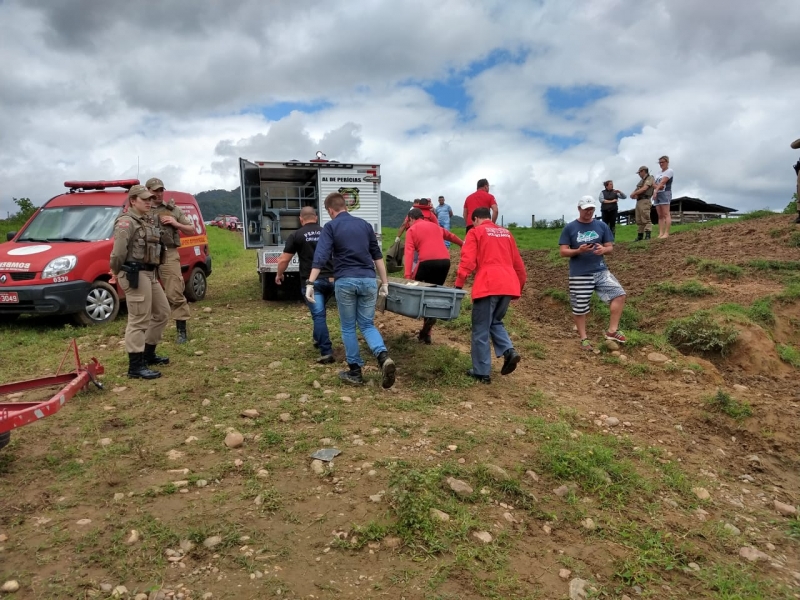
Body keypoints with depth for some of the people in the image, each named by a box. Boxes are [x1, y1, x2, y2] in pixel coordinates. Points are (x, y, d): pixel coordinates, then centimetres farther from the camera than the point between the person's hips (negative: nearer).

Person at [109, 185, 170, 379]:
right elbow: (118, 252, -20)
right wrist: (117, 272, -7)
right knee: (138, 320, -8)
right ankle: (135, 366, -2)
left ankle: (148, 354, 30)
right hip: (135, 275, -10)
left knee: (162, 312, 18)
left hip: (150, 274, 10)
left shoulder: (150, 220, 16)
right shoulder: (126, 222, -13)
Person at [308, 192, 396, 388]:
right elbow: (377, 255, 14)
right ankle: (384, 357, -13)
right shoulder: (365, 224, 14)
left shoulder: (331, 227, 2)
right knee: (367, 325, 13)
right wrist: (385, 283, 18)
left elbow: (321, 257, -10)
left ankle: (355, 371, 15)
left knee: (348, 327, 12)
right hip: (368, 280, 3)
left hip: (345, 281, -3)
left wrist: (310, 283, -13)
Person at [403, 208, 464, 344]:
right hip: (445, 261, 5)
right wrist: (462, 244, 64)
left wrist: (407, 276, -9)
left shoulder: (412, 229, 11)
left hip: (428, 261, -5)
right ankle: (426, 333, 12)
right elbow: (451, 236, 45)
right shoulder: (435, 226, 27)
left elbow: (409, 252, -2)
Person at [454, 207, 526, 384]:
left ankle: (482, 372, 7)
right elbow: (518, 262, 23)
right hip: (508, 285, 6)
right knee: (495, 322, 23)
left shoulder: (475, 232, 6)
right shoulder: (506, 233, 21)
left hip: (488, 286, -6)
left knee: (481, 330, 4)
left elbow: (468, 261, -7)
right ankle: (509, 351, 1)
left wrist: (458, 284, -7)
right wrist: (520, 284, 32)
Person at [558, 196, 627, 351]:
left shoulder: (602, 226, 7)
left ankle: (612, 331, 2)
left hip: (601, 271, 3)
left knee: (619, 294, -10)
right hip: (579, 275, -3)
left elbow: (610, 247, 9)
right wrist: (579, 250, -21)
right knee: (579, 308, 4)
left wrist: (603, 249, -15)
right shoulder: (569, 228, -1)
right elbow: (563, 251, -3)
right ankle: (584, 338, 22)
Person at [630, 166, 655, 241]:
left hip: (644, 201, -9)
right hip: (638, 201, 9)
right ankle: (640, 235, 11)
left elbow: (644, 189, -14)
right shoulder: (642, 180, 25)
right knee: (639, 220, 8)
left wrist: (634, 194, -7)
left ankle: (647, 235, -22)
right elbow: (637, 189, 20)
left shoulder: (650, 178, -2)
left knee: (646, 218, -16)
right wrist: (633, 194, -2)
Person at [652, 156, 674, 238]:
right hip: (657, 194, 8)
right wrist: (656, 187, -9)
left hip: (665, 193, -8)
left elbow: (662, 182, -14)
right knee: (660, 216, 1)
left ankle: (666, 233, -20)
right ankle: (660, 234, -4)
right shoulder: (659, 173, 24)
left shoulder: (669, 171, 0)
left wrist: (655, 190, -26)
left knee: (666, 214, -14)